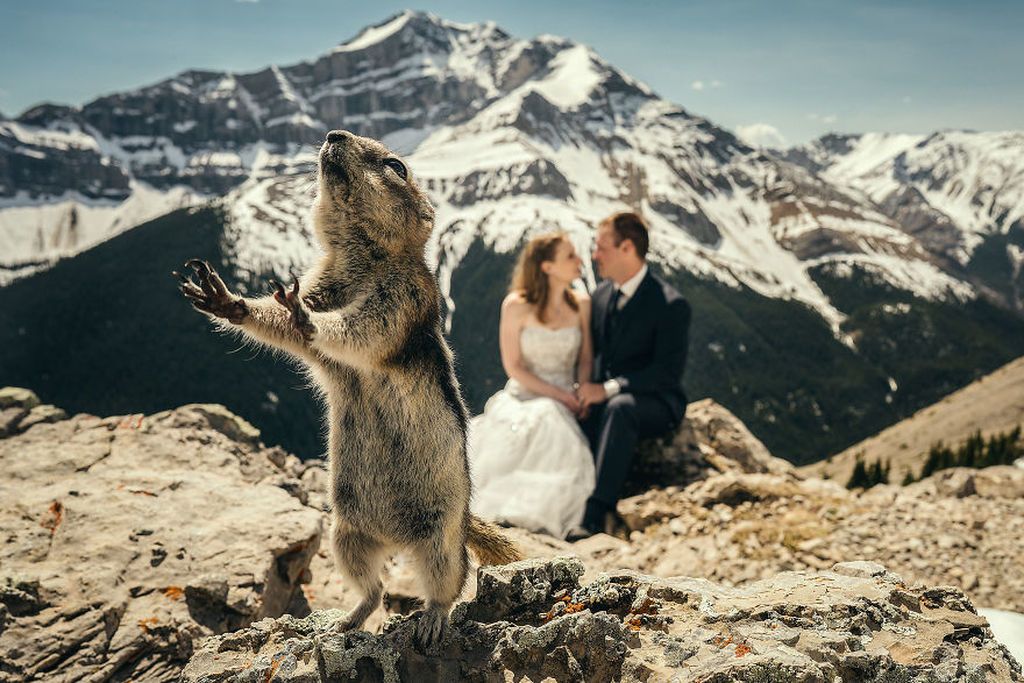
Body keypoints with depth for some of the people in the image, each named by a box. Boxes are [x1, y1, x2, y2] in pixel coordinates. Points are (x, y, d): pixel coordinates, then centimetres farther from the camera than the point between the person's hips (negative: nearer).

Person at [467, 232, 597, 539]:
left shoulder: (581, 304, 3)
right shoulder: (516, 306, -7)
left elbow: (585, 359, 9)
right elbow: (513, 367, -7)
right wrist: (561, 395, -15)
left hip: (565, 402, 2)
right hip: (523, 396, -2)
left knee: (552, 427, -33)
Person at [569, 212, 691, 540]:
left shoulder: (671, 304, -13)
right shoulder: (601, 294, 9)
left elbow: (669, 371, -19)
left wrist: (608, 389, -25)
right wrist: (588, 389, -6)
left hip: (654, 403, -6)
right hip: (603, 399, 6)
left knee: (619, 408, -40)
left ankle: (598, 511, -42)